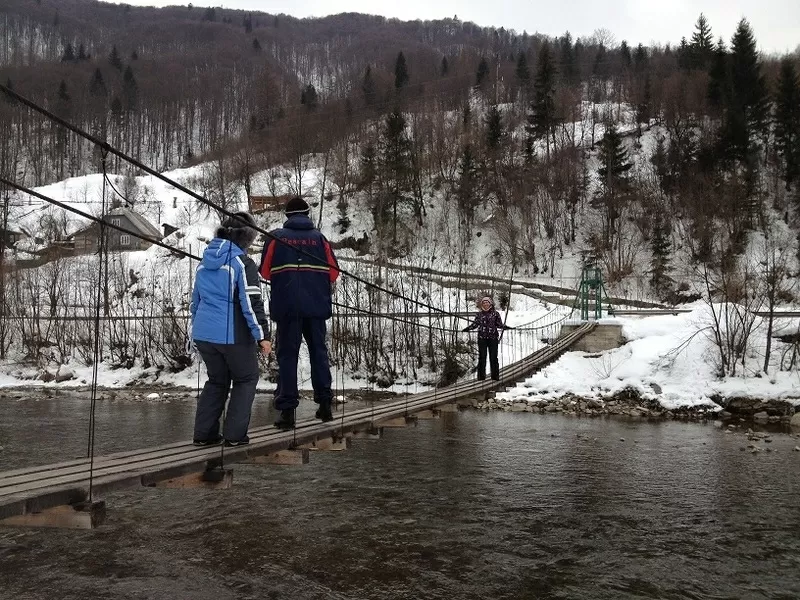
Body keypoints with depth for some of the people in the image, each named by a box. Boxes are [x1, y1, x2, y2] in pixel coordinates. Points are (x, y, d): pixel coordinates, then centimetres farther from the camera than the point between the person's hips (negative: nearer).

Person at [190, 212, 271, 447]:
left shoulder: (204, 262, 13)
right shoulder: (242, 262, -11)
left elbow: (196, 299, 21)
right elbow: (251, 302, -16)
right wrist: (262, 335, -13)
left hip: (203, 333, 7)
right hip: (233, 335, -7)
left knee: (217, 380, 20)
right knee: (246, 379, 11)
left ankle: (204, 433, 17)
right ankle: (235, 434, 6)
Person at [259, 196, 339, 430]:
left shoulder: (276, 237, 1)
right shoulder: (319, 238, 5)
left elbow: (265, 272, 4)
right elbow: (333, 272, 4)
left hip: (287, 306, -1)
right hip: (317, 306, 2)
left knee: (287, 356, 4)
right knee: (318, 352, 14)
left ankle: (287, 410, 0)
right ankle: (324, 403, 16)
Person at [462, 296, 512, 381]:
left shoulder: (495, 313, 3)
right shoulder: (479, 314, 7)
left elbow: (499, 324, 6)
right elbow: (475, 324, 15)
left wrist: (506, 327, -9)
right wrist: (467, 329, 7)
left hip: (493, 338, -1)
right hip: (482, 338, 1)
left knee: (493, 357, -1)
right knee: (482, 357, 2)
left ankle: (495, 376, 4)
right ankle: (481, 376, 8)